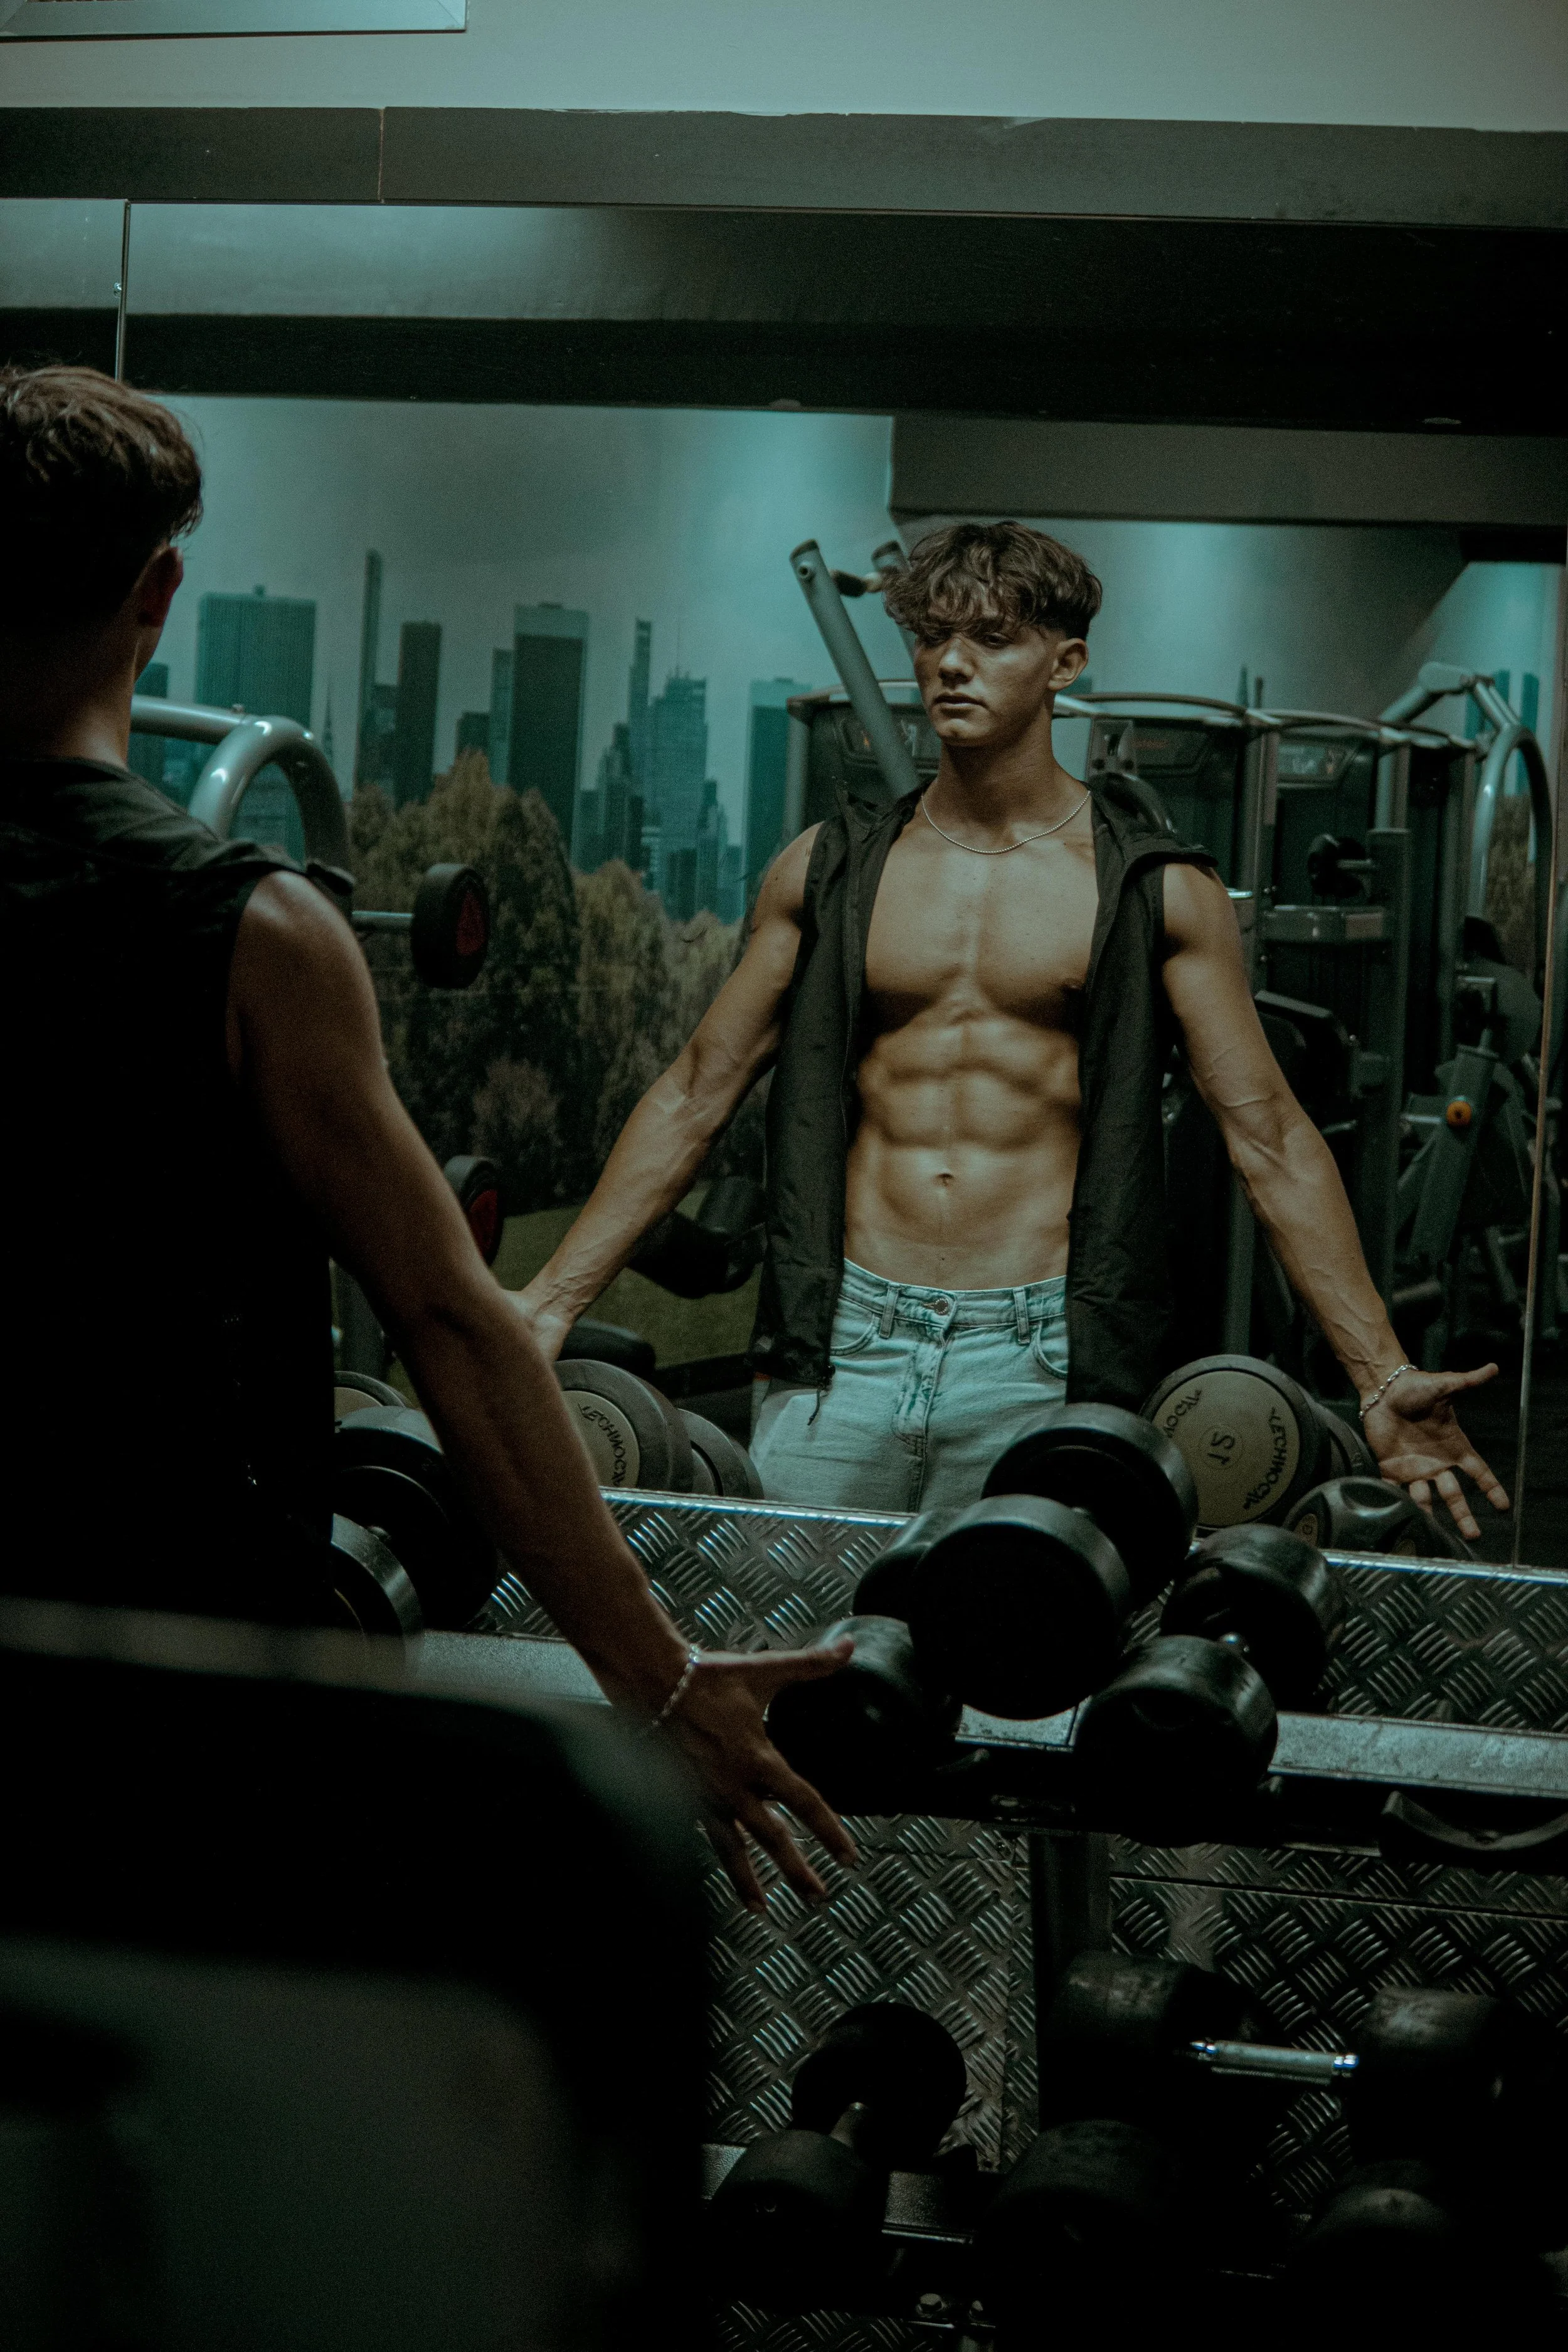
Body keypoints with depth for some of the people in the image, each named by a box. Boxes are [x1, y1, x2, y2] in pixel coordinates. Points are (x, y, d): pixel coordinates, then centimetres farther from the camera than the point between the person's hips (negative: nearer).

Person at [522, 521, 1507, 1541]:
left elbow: (1271, 1140, 2)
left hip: (1041, 1361, -2)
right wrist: (549, 1305, 9)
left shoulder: (1155, 889, 2)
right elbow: (695, 1096, 14)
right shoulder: (828, 871, 9)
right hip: (844, 1343, 2)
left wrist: (1383, 1378, -5)